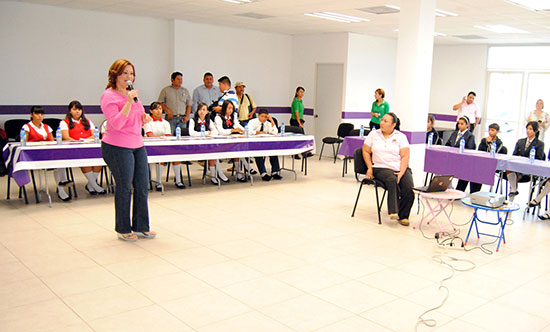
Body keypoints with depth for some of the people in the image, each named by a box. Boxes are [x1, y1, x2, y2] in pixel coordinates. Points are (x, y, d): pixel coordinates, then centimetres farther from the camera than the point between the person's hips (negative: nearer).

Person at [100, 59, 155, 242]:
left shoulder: (131, 94, 14)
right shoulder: (109, 96, -10)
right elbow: (116, 123, -21)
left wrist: (144, 118, 4)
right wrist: (129, 102, -27)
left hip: (138, 146, 8)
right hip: (117, 148, -8)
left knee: (142, 186, 8)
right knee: (124, 188, 2)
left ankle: (141, 227, 21)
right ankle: (123, 229, 18)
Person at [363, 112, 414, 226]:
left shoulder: (401, 136, 7)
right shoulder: (373, 134, 13)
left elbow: (405, 156, 0)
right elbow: (366, 151, 15)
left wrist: (401, 173, -13)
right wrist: (370, 168, 3)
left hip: (401, 168, 1)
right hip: (381, 168, -1)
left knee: (409, 189, -25)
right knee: (392, 180, -35)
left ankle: (403, 216, -9)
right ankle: (393, 212, -35)